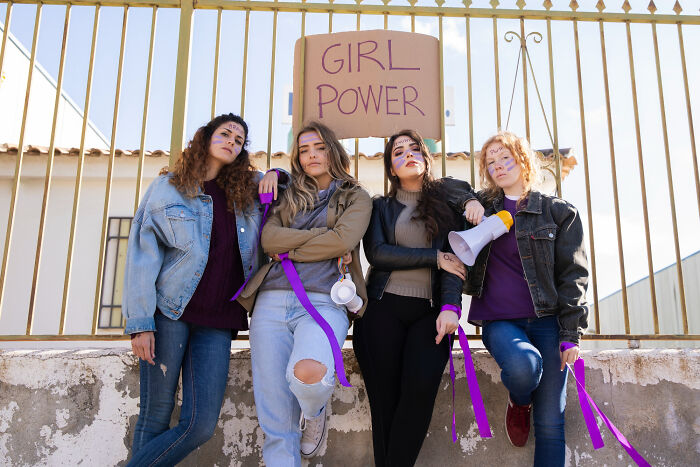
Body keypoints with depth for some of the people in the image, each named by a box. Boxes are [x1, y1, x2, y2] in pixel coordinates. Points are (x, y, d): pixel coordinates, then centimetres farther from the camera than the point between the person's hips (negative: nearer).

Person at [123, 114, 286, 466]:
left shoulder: (247, 192, 13)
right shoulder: (168, 187, 4)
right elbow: (142, 254, -1)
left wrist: (275, 175, 5)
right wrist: (140, 323, -9)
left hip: (218, 321, 3)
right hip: (169, 314, -2)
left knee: (201, 425, -5)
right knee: (156, 417, 0)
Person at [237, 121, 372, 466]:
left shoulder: (356, 198, 14)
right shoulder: (289, 198, 22)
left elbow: (344, 239, -6)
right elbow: (269, 238, 3)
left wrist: (289, 250, 1)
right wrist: (324, 238, -3)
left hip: (324, 302, -3)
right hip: (271, 302, 3)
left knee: (307, 373, -32)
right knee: (276, 417, -3)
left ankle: (315, 412, 5)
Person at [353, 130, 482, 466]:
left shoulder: (447, 203, 14)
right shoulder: (381, 207, 14)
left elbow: (455, 258, 2)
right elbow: (376, 253, -4)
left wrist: (451, 306, -14)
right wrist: (435, 257, -9)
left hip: (429, 311, 0)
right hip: (383, 309, 0)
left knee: (421, 386, -21)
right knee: (384, 397, -7)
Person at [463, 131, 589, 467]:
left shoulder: (559, 212, 7)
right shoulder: (483, 208, 13)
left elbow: (573, 274, 3)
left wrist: (571, 334, -5)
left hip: (547, 320, 0)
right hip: (499, 321, 1)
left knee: (550, 422, -6)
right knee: (523, 365, -32)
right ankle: (519, 402, 4)